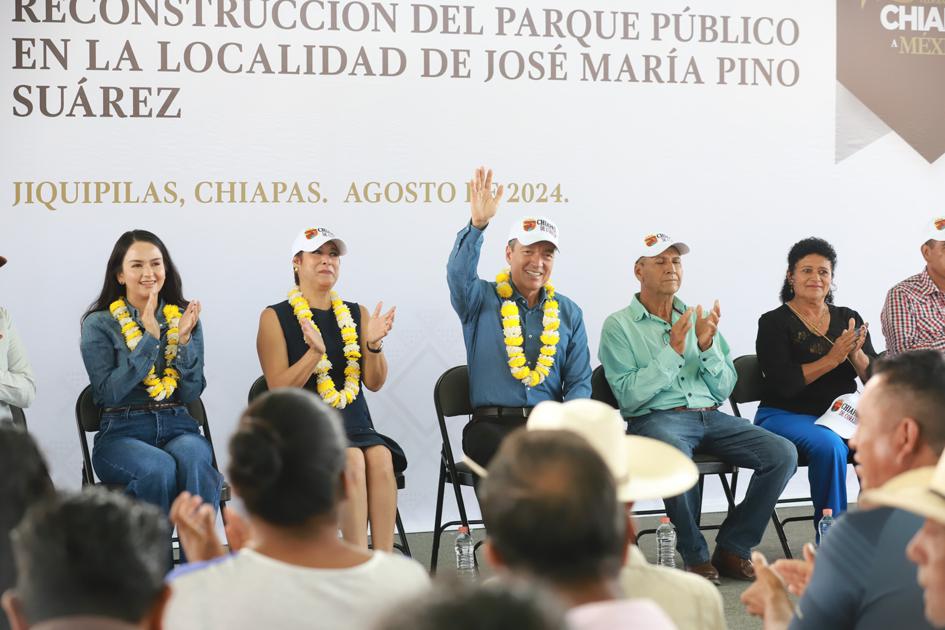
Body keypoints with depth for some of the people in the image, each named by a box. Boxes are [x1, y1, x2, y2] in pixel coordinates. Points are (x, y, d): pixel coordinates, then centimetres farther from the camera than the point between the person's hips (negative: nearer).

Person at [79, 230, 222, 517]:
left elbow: (192, 393, 6)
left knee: (193, 462, -34)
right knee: (160, 468, -35)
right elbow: (108, 393, -9)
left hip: (177, 426, 2)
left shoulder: (183, 318, 12)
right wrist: (150, 338, -13)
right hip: (122, 431, -2)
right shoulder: (99, 324, 4)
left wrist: (184, 338, -8)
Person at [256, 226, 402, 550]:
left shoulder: (356, 314, 15)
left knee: (380, 456, -29)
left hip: (355, 425, 4)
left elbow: (374, 382, 8)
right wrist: (315, 352, -20)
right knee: (351, 458, -33)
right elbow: (279, 390, -6)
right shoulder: (276, 317, 4)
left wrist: (373, 344, -10)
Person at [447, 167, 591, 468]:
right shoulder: (482, 300, 9)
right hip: (492, 423, -3)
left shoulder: (568, 313, 17)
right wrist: (478, 225, -31)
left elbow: (579, 382, 12)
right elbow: (459, 274, -15)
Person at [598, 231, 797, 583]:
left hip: (711, 416, 5)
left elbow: (724, 389, 13)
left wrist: (707, 346, -4)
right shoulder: (619, 326, 5)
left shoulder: (698, 319, 19)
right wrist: (672, 350, -13)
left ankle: (732, 549, -5)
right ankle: (695, 556, -17)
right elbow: (629, 396, -8)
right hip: (656, 419, -5)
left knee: (783, 453, -17)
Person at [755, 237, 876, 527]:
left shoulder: (849, 318, 13)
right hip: (787, 415, -4)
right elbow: (784, 384, -13)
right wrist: (833, 358, -17)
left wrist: (856, 354, -14)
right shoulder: (774, 323, -1)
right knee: (829, 445, -35)